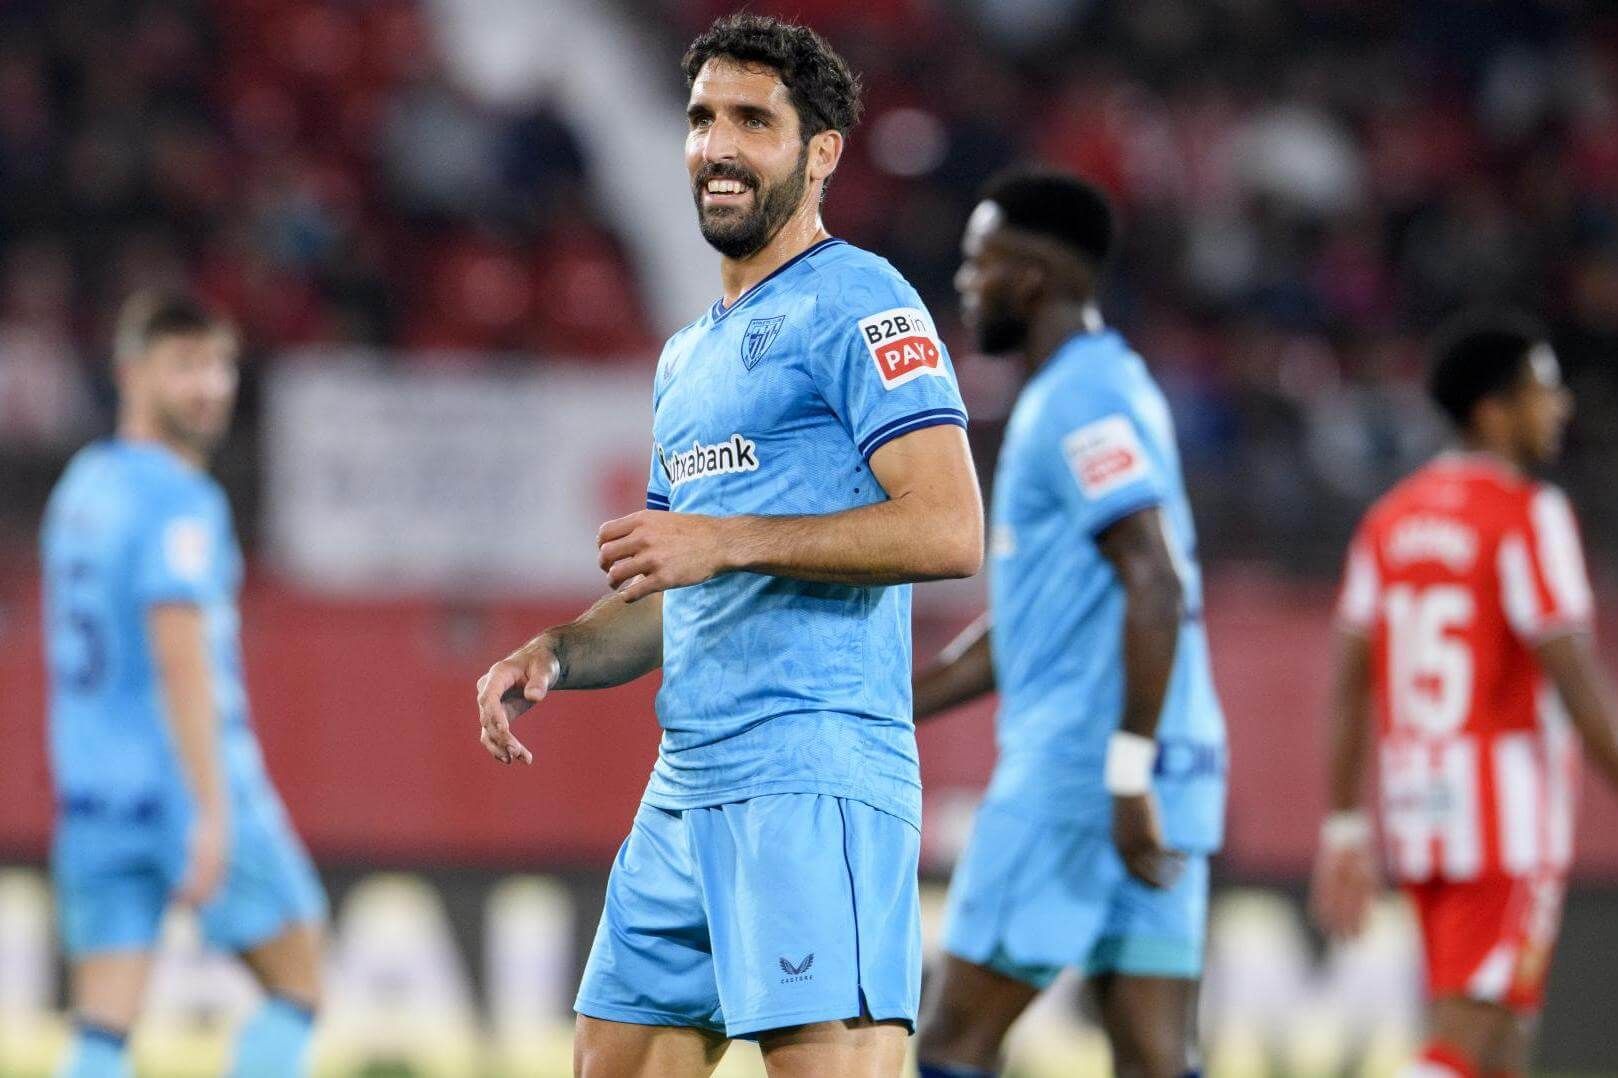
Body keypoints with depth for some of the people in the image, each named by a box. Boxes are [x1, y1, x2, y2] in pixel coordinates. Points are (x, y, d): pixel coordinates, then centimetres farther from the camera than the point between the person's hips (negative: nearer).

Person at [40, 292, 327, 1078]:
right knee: (298, 982, 9)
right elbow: (180, 658, -21)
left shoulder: (80, 488, 14)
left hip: (91, 784, 7)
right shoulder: (180, 502, -12)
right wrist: (212, 810, -25)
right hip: (188, 779, -7)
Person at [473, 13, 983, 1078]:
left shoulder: (856, 303, -5)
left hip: (813, 779, -9)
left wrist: (727, 541, -17)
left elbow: (949, 531, -17)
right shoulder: (690, 355, 24)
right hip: (688, 786, 9)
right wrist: (553, 656, 9)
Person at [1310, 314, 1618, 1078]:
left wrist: (1343, 826, 12)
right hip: (1509, 814, -8)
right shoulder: (1529, 514, -10)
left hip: (1418, 812, 8)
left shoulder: (1391, 519, 11)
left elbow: (1349, 681, 10)